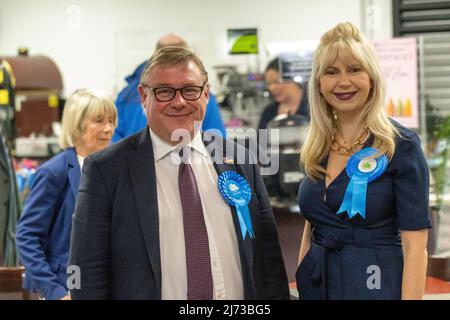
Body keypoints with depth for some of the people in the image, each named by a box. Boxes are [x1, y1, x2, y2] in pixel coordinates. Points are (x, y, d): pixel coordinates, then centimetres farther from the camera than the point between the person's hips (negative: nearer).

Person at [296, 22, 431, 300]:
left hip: (376, 286, -5)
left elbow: (414, 245, -14)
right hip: (317, 285, 6)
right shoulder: (316, 147, 5)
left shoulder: (401, 144, -11)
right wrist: (301, 287, 10)